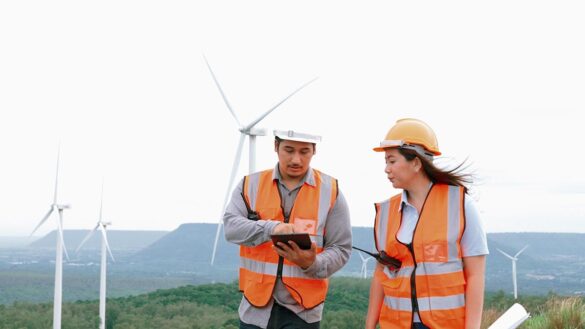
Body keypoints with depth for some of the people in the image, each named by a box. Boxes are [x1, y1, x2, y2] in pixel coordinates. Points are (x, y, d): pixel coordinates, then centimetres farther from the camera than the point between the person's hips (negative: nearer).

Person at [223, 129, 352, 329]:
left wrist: (313, 264, -22)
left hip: (302, 311, -1)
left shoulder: (330, 191, 1)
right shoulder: (251, 185, 5)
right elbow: (231, 226, -10)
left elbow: (341, 249, -1)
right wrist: (270, 228, -28)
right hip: (256, 307, 2)